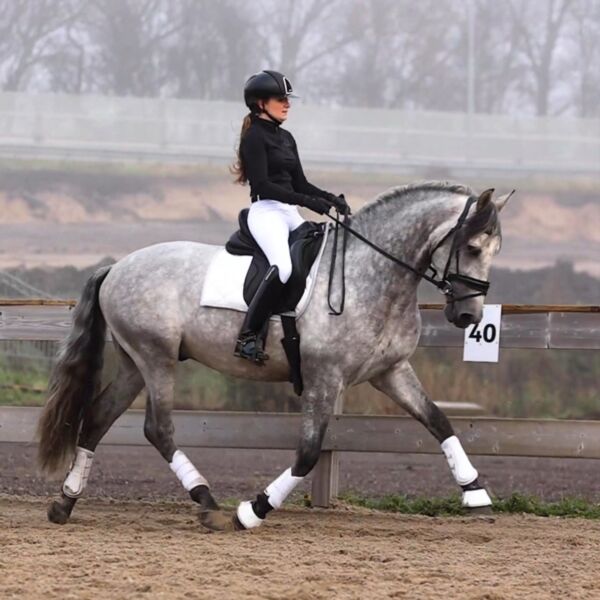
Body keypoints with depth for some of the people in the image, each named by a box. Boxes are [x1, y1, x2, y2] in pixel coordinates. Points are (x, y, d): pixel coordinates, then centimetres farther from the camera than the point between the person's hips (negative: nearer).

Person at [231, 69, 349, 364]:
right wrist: (307, 202, -21)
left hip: (290, 213, 9)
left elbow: (300, 183, 19)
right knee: (283, 266, -32)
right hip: (266, 212, -9)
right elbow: (262, 184, -15)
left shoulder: (286, 138, 19)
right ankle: (248, 337, -30)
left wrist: (331, 198, 1)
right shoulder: (254, 137, -6)